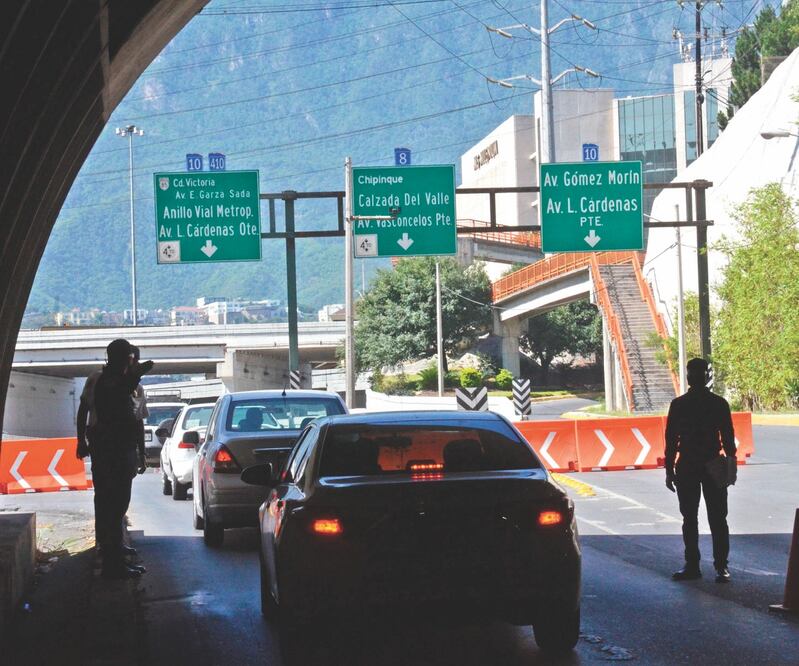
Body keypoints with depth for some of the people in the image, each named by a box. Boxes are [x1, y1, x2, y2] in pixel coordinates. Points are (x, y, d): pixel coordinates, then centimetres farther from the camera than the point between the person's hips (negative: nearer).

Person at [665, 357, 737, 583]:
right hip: (685, 467, 3)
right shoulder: (678, 404, 6)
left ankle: (721, 566, 1)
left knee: (717, 518, -2)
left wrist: (731, 465, -5)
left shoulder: (718, 403, 1)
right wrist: (670, 469, 5)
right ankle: (691, 565, 13)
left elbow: (728, 436, 2)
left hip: (714, 467, -3)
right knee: (689, 518, 7)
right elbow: (671, 438, 8)